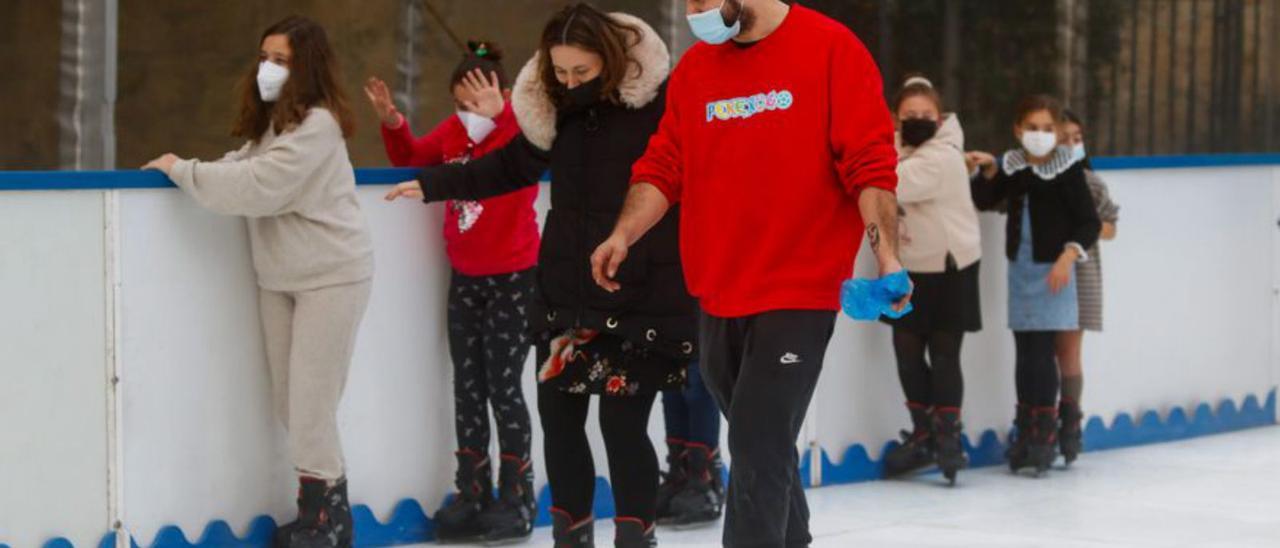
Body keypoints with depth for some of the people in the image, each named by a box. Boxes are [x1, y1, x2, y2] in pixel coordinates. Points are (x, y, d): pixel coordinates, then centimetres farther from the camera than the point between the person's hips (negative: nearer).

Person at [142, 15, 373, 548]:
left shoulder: (316, 125, -19)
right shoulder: (270, 122, 14)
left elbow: (258, 186, -26)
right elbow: (243, 165, 7)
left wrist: (182, 170, -18)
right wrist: (185, 169, -9)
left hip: (331, 276, -9)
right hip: (279, 278, 9)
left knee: (311, 403, -5)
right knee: (289, 401, 8)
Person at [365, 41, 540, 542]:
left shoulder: (521, 126, -16)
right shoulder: (454, 131, 1)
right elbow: (411, 157, 14)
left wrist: (498, 113, -48)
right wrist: (392, 123, -4)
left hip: (513, 279, -6)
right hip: (465, 278, 6)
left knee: (504, 387, -1)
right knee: (467, 388, 10)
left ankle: (516, 498, 11)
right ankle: (472, 495, 18)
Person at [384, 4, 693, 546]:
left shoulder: (661, 100, -14)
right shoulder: (554, 106, 4)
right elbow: (512, 166, 17)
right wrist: (435, 184, 16)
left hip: (642, 297, -6)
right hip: (567, 291, 6)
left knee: (622, 422, -6)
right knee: (557, 413, 11)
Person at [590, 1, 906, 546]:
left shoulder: (832, 50, -8)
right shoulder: (693, 69, 8)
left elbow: (870, 164, -11)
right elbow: (665, 166, 9)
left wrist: (886, 254, -19)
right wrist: (624, 234, -6)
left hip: (799, 294, -6)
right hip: (718, 298, 6)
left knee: (757, 448, -9)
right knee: (763, 445, 17)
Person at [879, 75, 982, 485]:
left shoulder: (942, 158, -19)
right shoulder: (898, 148, 7)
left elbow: (889, 185, -31)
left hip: (949, 269, -7)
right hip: (910, 268, 7)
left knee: (943, 354, -2)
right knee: (907, 350, 7)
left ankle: (947, 436, 9)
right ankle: (923, 432, 20)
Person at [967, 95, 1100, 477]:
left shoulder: (1068, 170, -5)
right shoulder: (1011, 167, 8)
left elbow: (1089, 222, -5)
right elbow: (982, 202, 13)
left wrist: (1069, 255, -18)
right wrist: (988, 172, -2)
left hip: (1052, 271, -5)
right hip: (1020, 268, 5)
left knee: (1042, 352, -9)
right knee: (1024, 353, 8)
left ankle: (1045, 435, -5)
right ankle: (1026, 432, 15)